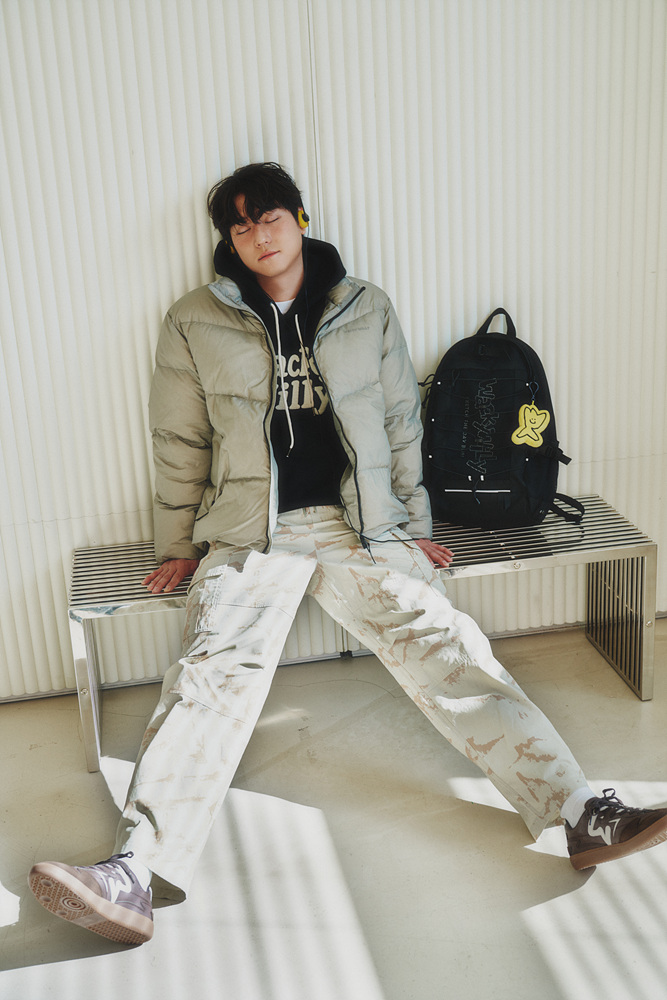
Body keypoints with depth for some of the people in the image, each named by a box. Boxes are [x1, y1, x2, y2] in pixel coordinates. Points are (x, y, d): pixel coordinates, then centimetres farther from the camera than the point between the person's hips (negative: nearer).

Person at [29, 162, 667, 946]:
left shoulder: (367, 310, 12)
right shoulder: (196, 324, 8)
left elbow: (402, 426, 15)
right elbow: (180, 446, 12)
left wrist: (415, 527, 13)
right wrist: (176, 548, 12)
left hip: (362, 526, 1)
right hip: (251, 533, -1)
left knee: (443, 644, -17)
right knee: (217, 664, -24)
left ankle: (583, 813, -21)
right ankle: (136, 871, -35)